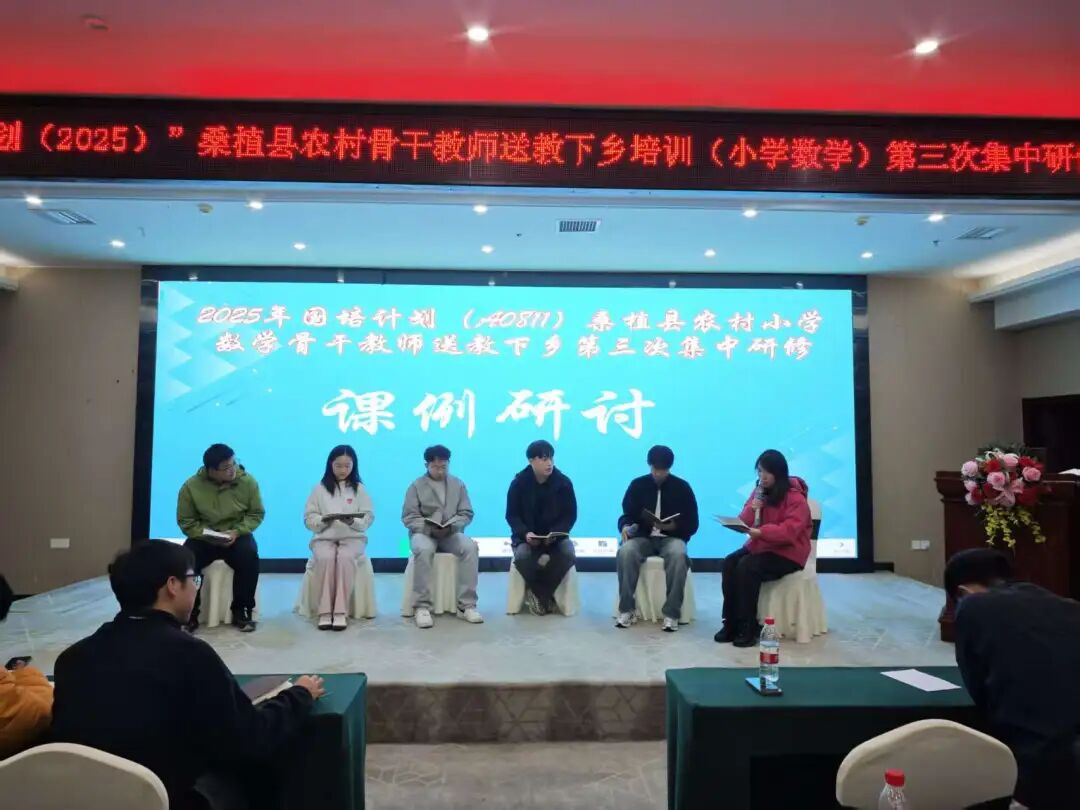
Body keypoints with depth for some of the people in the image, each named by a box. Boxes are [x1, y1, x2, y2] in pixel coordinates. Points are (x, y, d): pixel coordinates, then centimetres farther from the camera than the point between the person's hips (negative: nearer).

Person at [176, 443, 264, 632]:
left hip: (237, 535, 0)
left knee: (249, 557, -31)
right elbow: (185, 521, -4)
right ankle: (190, 613, -11)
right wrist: (206, 534, -21)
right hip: (203, 537, 0)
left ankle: (241, 611, -13)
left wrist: (237, 532, -19)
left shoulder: (247, 481, -10)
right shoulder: (191, 486, -11)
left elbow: (256, 514, -3)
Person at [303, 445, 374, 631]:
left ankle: (341, 611, -29)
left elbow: (368, 518, 2)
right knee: (325, 558, -33)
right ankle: (325, 611, -25)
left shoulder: (359, 488, 8)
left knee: (345, 558, -33)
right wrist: (324, 519, -15)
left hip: (353, 537, 0)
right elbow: (309, 519, 5)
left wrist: (352, 521, -17)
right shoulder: (320, 489, 8)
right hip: (324, 537, 0)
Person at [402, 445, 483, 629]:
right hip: (424, 532, -2)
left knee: (470, 547, -31)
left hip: (451, 532, 2)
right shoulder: (416, 486, 6)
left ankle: (466, 605, -26)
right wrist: (429, 528, -19)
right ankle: (422, 607, -31)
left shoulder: (458, 484, 12)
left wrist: (451, 526, -15)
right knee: (424, 550, -39)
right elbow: (409, 517, -2)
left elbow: (466, 513, 6)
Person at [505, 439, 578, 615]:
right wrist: (525, 533, -23)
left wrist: (556, 533, -21)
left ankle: (537, 594, -13)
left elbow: (570, 515, -2)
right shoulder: (519, 483, -5)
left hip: (555, 536, 1)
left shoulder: (563, 482, -4)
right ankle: (546, 596, -12)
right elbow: (512, 515, -4)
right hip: (526, 536, -1)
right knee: (522, 556, -34)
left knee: (568, 554, -31)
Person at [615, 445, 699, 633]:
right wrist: (625, 526, -19)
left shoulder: (682, 487, 2)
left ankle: (671, 613, -28)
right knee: (625, 552, -33)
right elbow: (627, 515, 5)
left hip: (672, 537, -1)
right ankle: (626, 610, -21)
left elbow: (692, 524, 1)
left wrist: (674, 526, -20)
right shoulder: (638, 485, 6)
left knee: (678, 555, -37)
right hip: (643, 536, 1)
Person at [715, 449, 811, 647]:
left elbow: (789, 531, -25)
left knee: (747, 567, -30)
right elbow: (744, 523, 8)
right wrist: (752, 508, -13)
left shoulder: (795, 497, -13)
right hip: (760, 546, 7)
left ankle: (748, 627, -20)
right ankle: (731, 623, -17)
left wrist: (761, 532, -39)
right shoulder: (759, 491, 9)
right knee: (729, 563, -21)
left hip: (787, 553, -7)